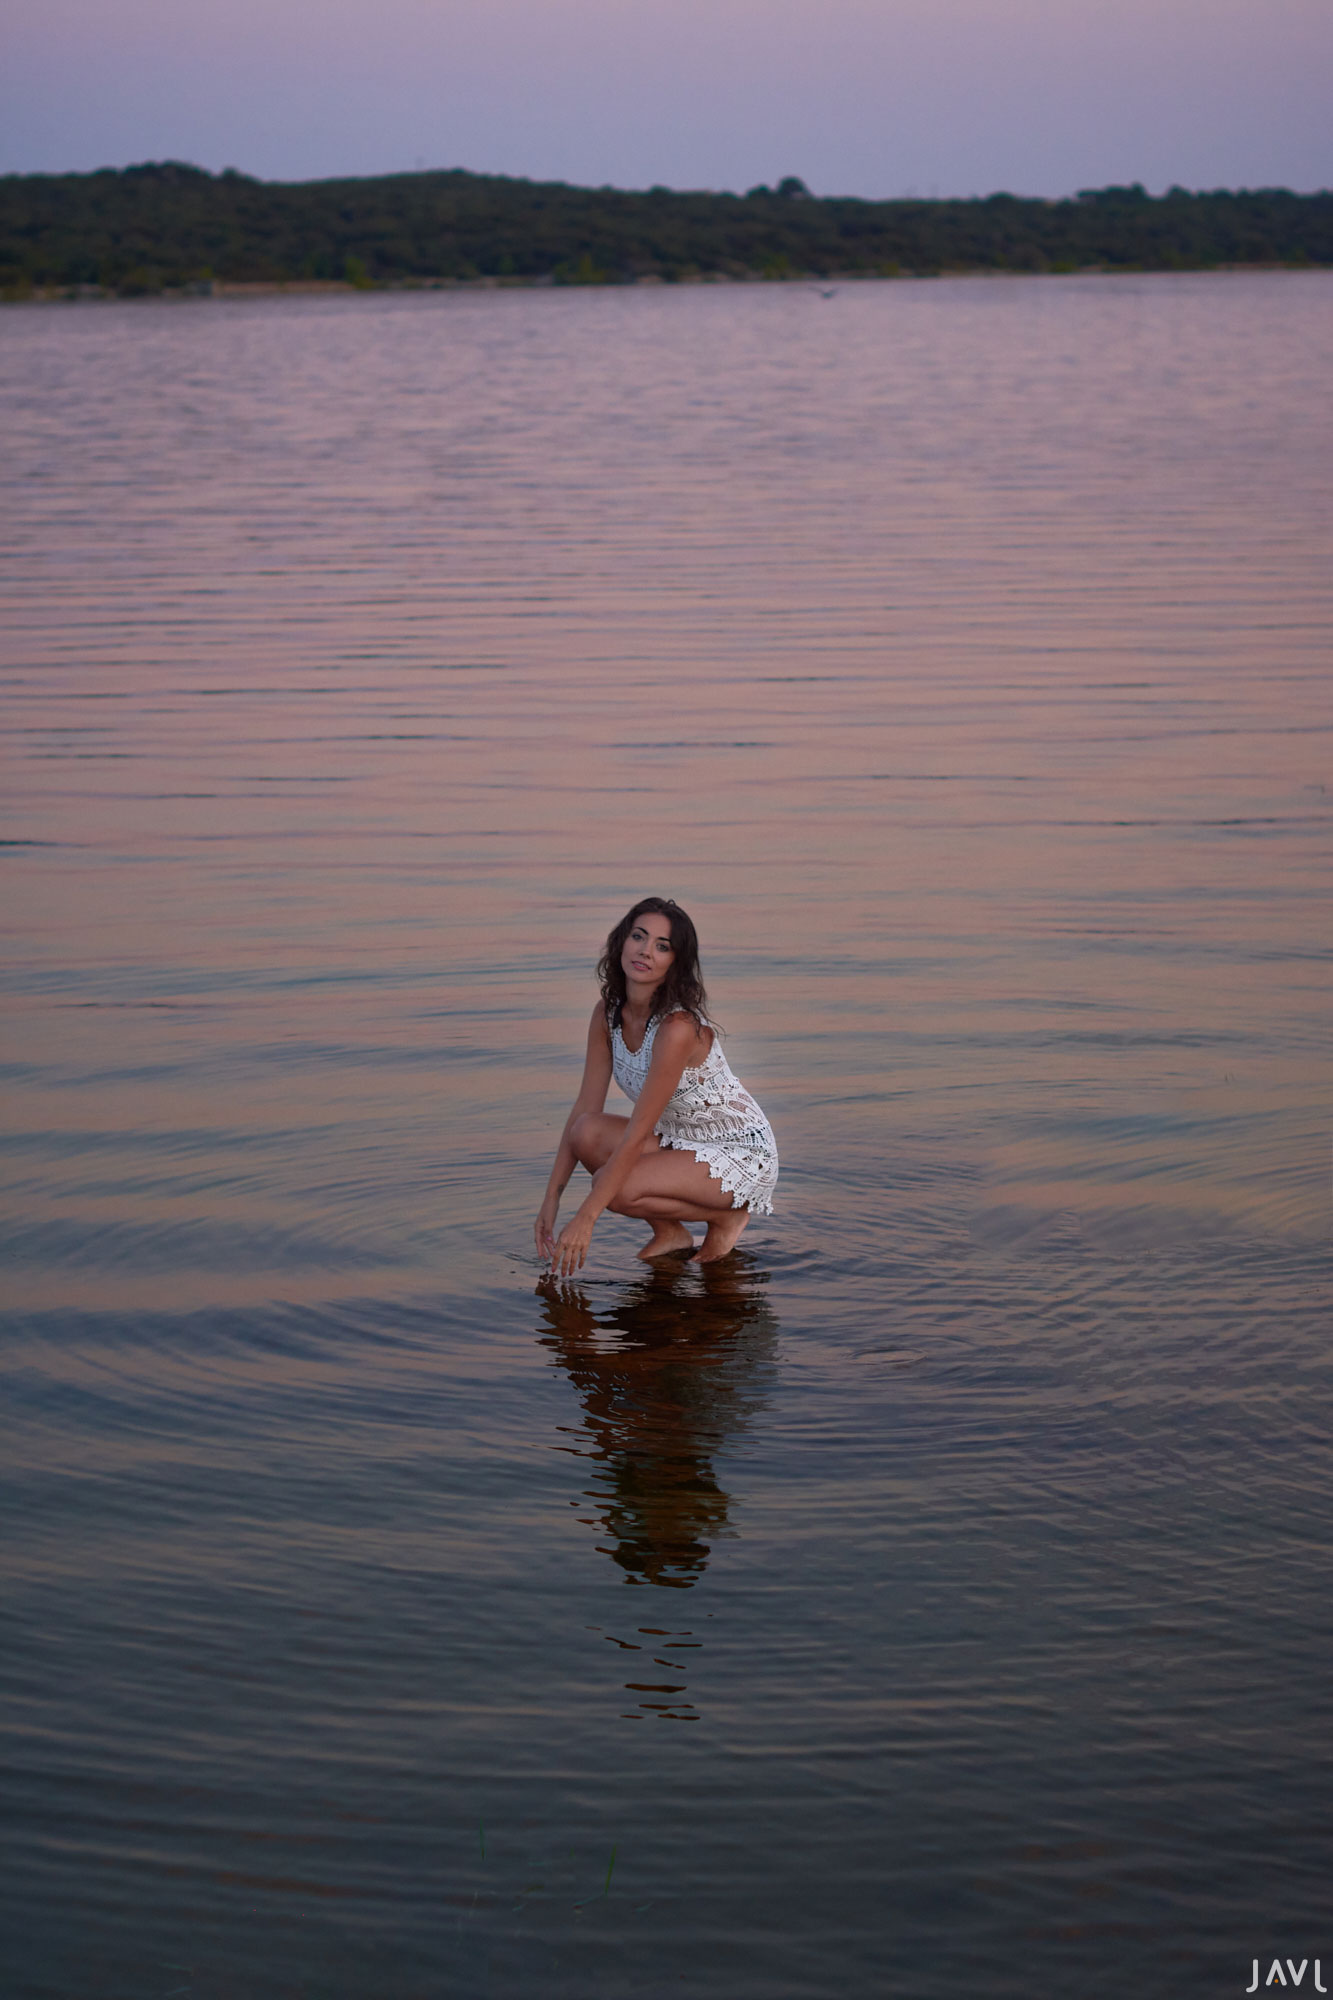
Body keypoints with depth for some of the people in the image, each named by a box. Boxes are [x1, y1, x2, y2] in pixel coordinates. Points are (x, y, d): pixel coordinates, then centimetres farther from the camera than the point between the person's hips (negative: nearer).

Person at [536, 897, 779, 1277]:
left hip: (741, 1154, -7)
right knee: (589, 1134, -19)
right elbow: (585, 1109, -3)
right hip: (681, 1142, 7)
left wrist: (584, 1220, -30)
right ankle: (670, 1234, 3)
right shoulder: (608, 1013, -6)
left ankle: (727, 1216, -1)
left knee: (618, 1188, -27)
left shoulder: (678, 1027, -29)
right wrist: (551, 1199, -7)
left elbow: (637, 1134, -30)